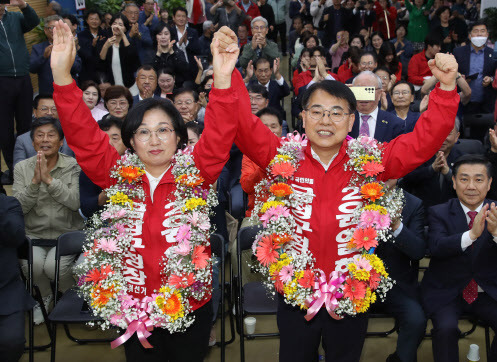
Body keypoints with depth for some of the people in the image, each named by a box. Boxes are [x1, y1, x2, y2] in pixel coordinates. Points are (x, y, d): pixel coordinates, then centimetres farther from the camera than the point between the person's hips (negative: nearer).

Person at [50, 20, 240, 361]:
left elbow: (218, 139, -22)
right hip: (135, 310, 1)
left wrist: (223, 80, -36)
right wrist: (62, 74, -23)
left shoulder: (195, 174, -8)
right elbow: (84, 136, -12)